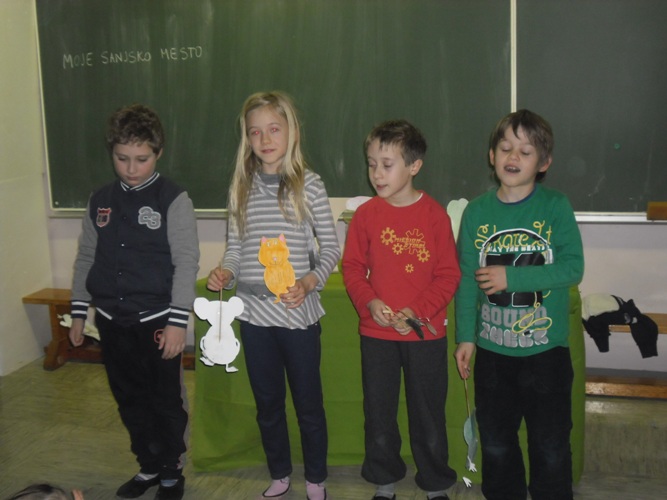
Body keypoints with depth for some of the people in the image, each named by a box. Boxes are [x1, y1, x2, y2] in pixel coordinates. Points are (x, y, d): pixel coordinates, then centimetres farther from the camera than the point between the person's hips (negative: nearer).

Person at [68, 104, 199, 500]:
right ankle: (149, 466, 34)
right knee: (130, 401, 16)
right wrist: (79, 313, 12)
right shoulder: (100, 201, 6)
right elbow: (86, 259, 13)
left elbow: (186, 263, -11)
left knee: (167, 401, 7)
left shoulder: (173, 199, -9)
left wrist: (177, 322, -15)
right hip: (111, 321, 5)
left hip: (156, 320, -5)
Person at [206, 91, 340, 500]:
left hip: (297, 312, -3)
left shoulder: (308, 183, -5)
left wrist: (309, 282, -19)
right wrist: (225, 273, -10)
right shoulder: (242, 186, 6)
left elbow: (331, 248, -3)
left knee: (308, 401, 10)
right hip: (253, 312, 4)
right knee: (267, 401, 17)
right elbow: (236, 248, 10)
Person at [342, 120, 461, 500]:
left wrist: (417, 311, -17)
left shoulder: (434, 214, -7)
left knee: (428, 412, 10)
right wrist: (370, 302, -14)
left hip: (426, 333, -2)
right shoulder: (366, 214, -1)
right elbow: (352, 267, 3)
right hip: (376, 332, 2)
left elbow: (449, 274, -6)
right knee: (379, 412, 13)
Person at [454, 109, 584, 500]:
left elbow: (573, 268, -14)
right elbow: (467, 278, 2)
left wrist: (512, 277, -19)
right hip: (492, 349, 3)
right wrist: (465, 336, 0)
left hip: (546, 347, -2)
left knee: (551, 446, 10)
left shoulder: (556, 207, -7)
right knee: (495, 443, 18)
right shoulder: (477, 211, 0)